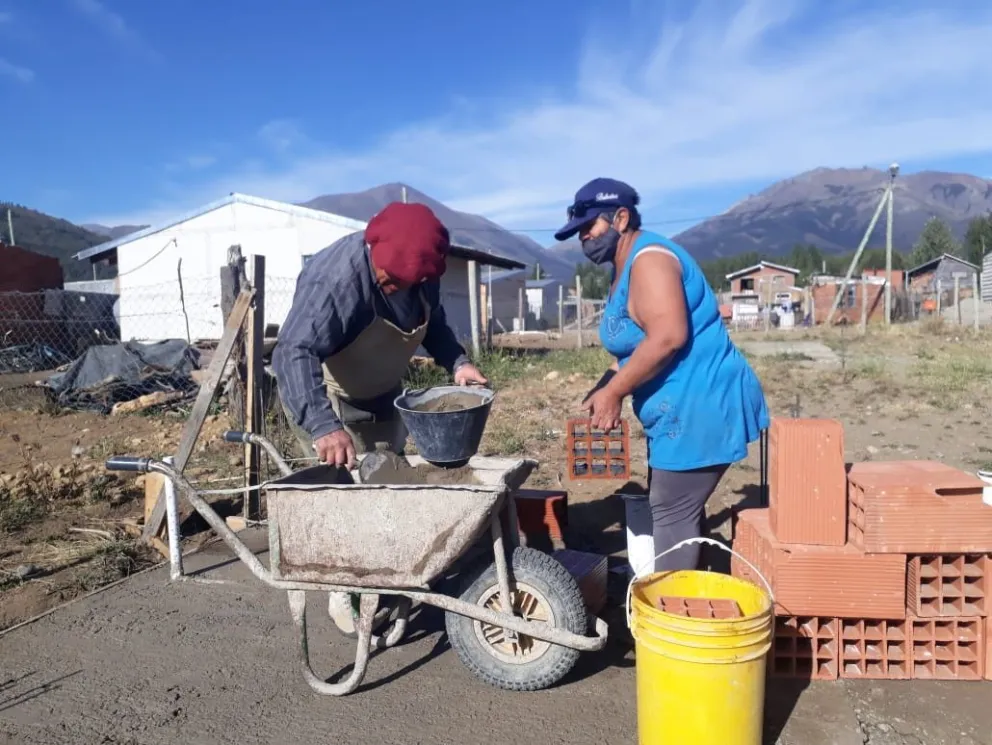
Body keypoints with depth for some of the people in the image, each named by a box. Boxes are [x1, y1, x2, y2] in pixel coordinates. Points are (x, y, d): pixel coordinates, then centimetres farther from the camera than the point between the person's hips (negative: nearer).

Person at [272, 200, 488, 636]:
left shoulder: (419, 269, -15)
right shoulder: (333, 280, -37)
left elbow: (432, 322, 2)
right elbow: (294, 353, -46)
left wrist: (456, 362, -18)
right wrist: (323, 425, -59)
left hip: (381, 393, 7)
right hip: (324, 396, -7)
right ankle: (344, 593, 11)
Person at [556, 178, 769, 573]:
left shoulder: (648, 258, -16)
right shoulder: (625, 270, 16)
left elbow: (668, 337, -29)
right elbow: (634, 348, 19)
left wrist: (612, 393, -22)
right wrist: (602, 391, 4)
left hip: (701, 407, -11)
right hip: (685, 409, 11)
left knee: (671, 514, -3)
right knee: (678, 510, 19)